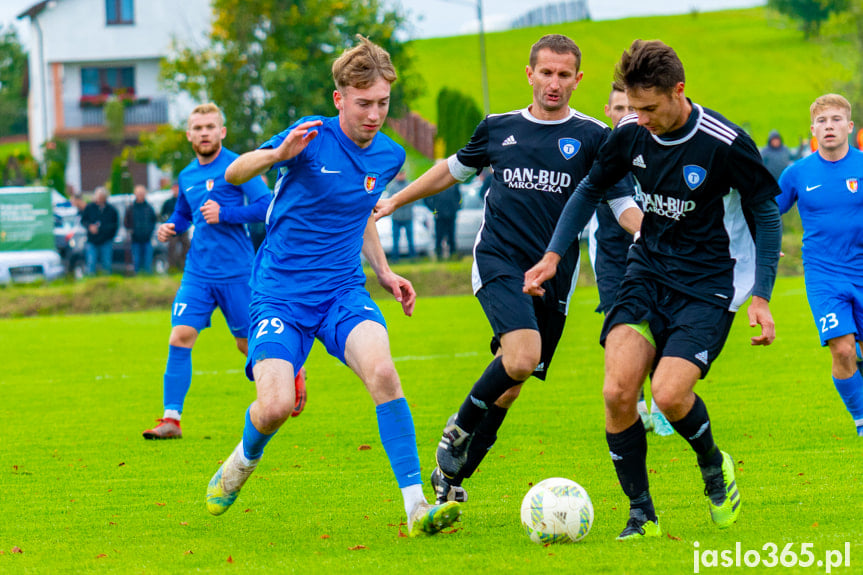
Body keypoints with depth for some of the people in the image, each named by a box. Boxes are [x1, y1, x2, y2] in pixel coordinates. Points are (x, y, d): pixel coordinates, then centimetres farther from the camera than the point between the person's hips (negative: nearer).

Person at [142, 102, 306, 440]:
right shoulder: (187, 177, 11)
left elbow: (266, 206, -14)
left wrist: (225, 214, -22)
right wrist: (171, 228, 7)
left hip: (236, 272, -5)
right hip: (197, 273, 5)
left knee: (248, 344, 7)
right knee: (180, 338, -11)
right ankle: (171, 419, -9)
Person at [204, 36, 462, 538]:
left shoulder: (389, 156, 6)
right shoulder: (313, 138, -11)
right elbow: (234, 175, -13)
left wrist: (384, 272, 14)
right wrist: (278, 154, -33)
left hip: (344, 292, 3)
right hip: (280, 294, -3)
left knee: (381, 369, -27)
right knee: (275, 407, -19)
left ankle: (417, 508, -28)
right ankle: (245, 460, 20)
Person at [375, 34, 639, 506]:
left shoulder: (592, 137, 4)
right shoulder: (499, 128, 9)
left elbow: (623, 205, 1)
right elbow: (454, 169, 26)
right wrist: (395, 201, 29)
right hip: (499, 262, -1)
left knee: (509, 385, 4)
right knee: (523, 356, -26)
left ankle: (453, 473, 21)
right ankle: (459, 428, -2)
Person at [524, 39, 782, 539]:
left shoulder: (725, 144, -18)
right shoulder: (632, 134, -4)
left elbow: (767, 214, -6)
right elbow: (591, 189, 14)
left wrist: (761, 297, -11)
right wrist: (553, 255, 7)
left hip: (709, 284, -4)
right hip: (648, 271, 4)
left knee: (669, 393, -23)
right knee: (617, 393, -15)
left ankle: (714, 465, 10)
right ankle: (642, 515, 0)